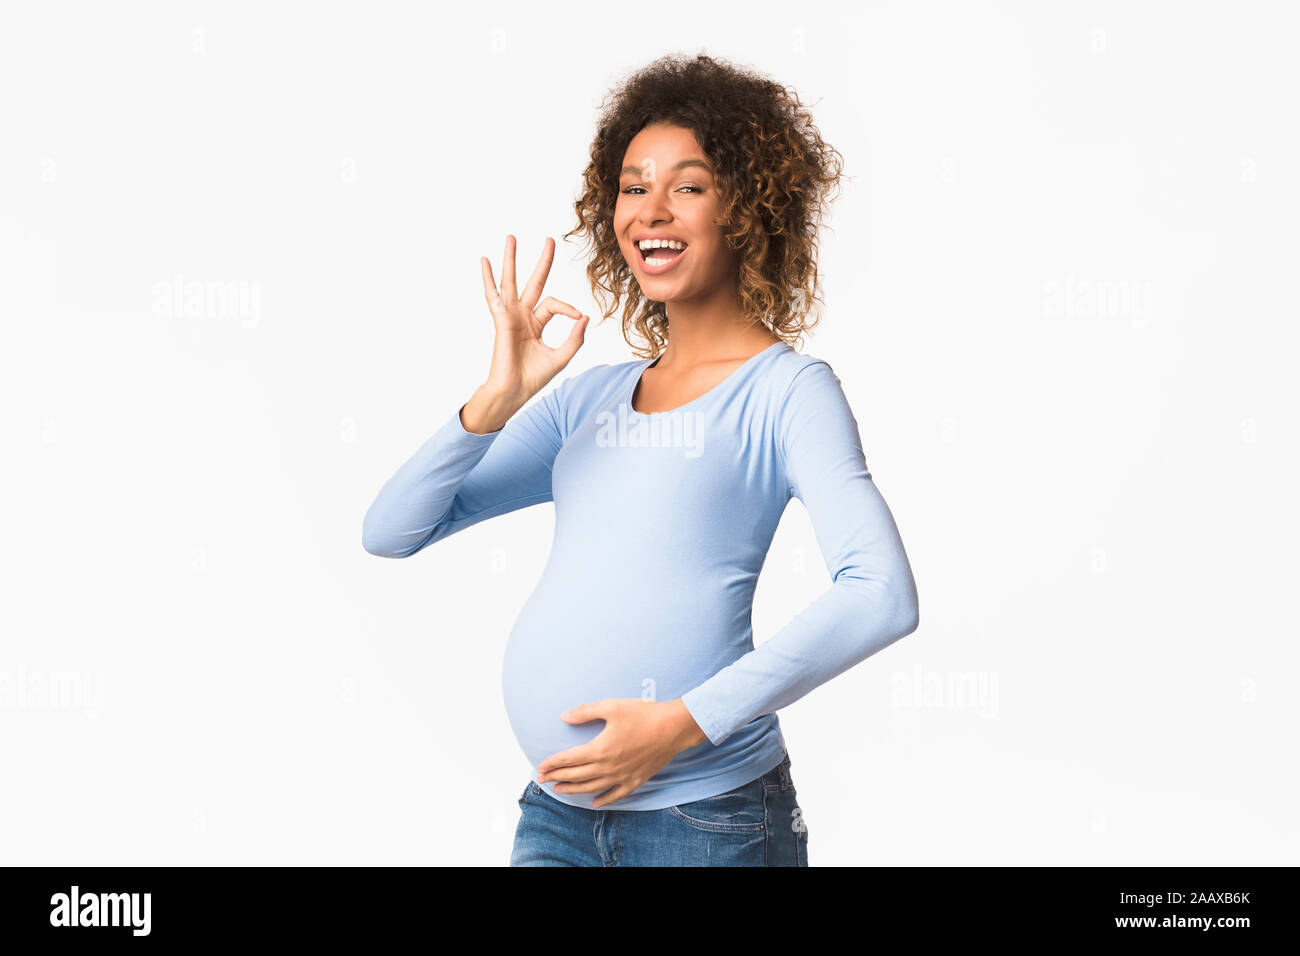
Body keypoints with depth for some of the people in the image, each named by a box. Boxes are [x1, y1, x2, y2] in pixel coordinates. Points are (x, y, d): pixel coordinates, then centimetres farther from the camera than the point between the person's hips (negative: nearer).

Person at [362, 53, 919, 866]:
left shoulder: (787, 389, -4)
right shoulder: (589, 398, 10)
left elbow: (883, 597, -17)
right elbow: (390, 532, 8)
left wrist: (688, 722, -19)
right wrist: (498, 398, -6)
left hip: (706, 818, -5)